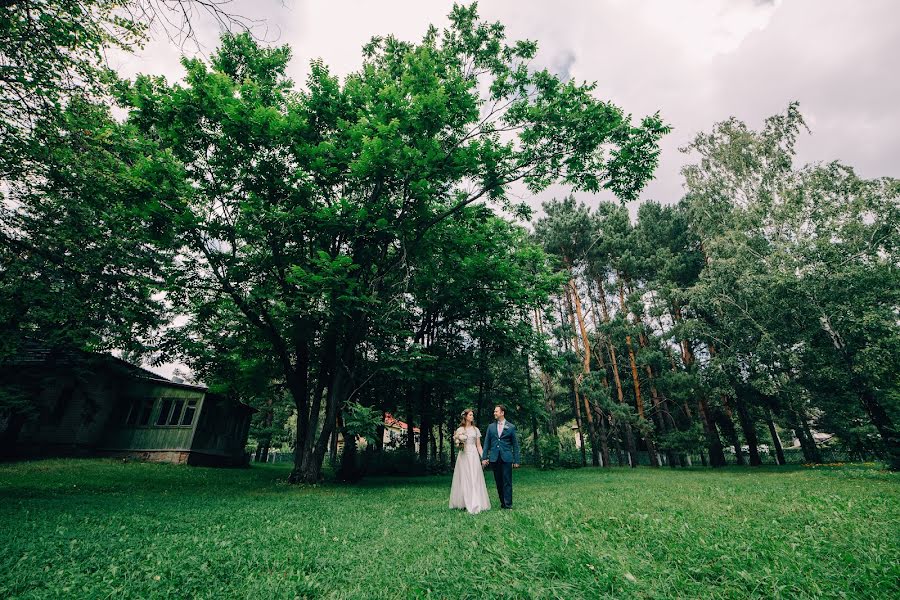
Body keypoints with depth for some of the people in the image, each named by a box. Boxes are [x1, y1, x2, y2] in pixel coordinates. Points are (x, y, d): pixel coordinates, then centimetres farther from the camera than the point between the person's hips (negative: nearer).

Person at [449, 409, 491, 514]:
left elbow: (478, 445, 7)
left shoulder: (475, 429, 9)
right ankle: (463, 502, 11)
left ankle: (475, 504, -1)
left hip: (473, 455, 1)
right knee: (464, 479, 1)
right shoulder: (459, 430, 4)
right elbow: (457, 443, 9)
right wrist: (459, 443, -14)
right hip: (463, 456, -1)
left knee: (474, 479, -3)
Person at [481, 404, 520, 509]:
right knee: (498, 482, 8)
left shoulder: (511, 427, 2)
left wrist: (516, 460, 0)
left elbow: (515, 445, 3)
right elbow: (486, 443, 9)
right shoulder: (491, 427, 9)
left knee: (507, 482, -1)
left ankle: (508, 504, 8)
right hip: (494, 458, 3)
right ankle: (502, 502, 20)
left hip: (506, 458, -3)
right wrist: (484, 457, 2)